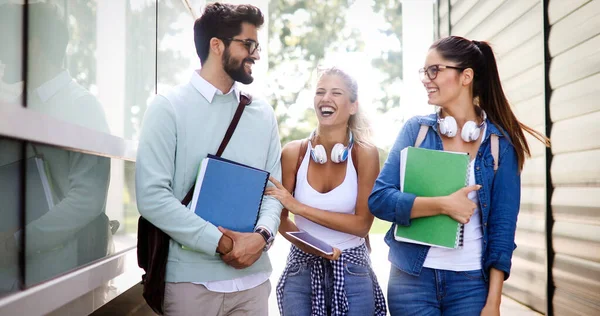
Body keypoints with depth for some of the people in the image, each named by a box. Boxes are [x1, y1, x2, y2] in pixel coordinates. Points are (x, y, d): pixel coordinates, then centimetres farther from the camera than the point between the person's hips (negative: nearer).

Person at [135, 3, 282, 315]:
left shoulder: (263, 114, 9)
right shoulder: (168, 107, -5)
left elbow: (274, 188, 7)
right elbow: (152, 195, -12)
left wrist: (262, 236, -12)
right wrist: (222, 243, -15)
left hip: (253, 276, 4)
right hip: (192, 278, -4)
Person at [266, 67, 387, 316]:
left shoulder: (365, 154, -9)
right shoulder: (293, 153, -6)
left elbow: (361, 224, -13)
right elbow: (280, 219, -1)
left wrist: (299, 207, -19)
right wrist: (309, 245, -20)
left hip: (351, 272, -1)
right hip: (302, 270, 1)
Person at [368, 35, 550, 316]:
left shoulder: (499, 143, -3)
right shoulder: (415, 129, 0)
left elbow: (503, 226, -3)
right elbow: (378, 199, -8)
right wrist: (443, 204, -20)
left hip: (472, 282, -1)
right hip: (411, 278, 1)